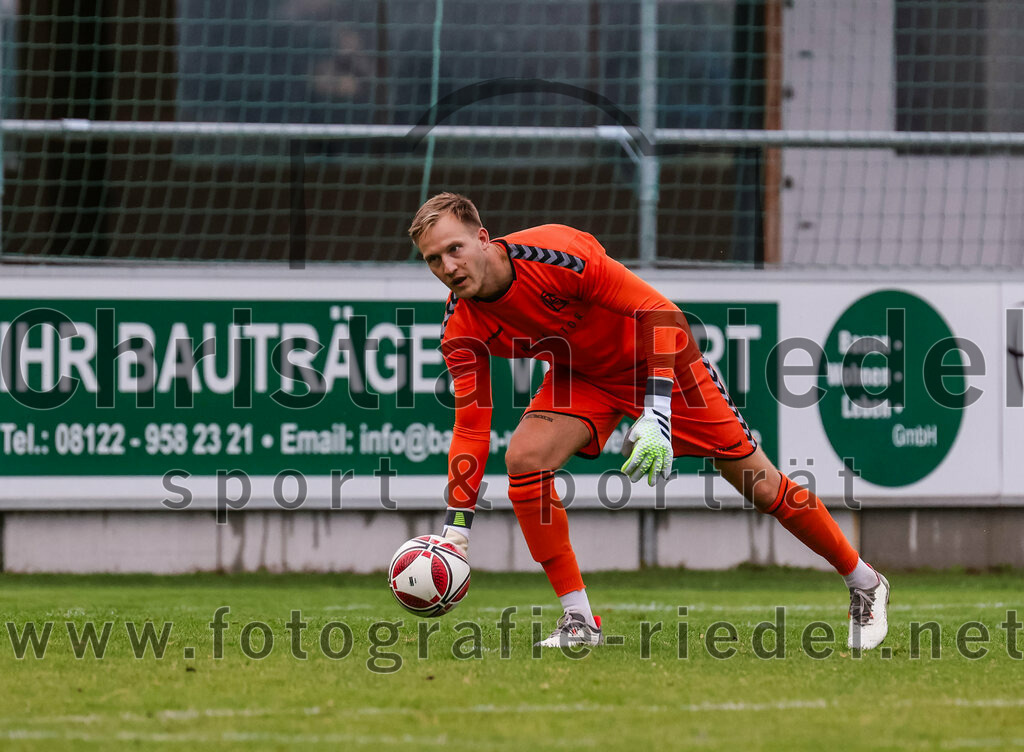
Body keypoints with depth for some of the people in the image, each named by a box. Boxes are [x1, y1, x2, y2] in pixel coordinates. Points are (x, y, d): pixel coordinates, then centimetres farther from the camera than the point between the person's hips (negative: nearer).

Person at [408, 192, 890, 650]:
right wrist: (454, 531, -21)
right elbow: (470, 426, -13)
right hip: (582, 377, 4)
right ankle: (579, 620, -12)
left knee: (758, 484, -1)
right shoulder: (462, 330, -18)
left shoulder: (556, 253, -34)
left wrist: (657, 413, -40)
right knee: (523, 458, -22)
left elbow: (659, 314, -31)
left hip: (656, 357, -4)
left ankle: (864, 583, 20)